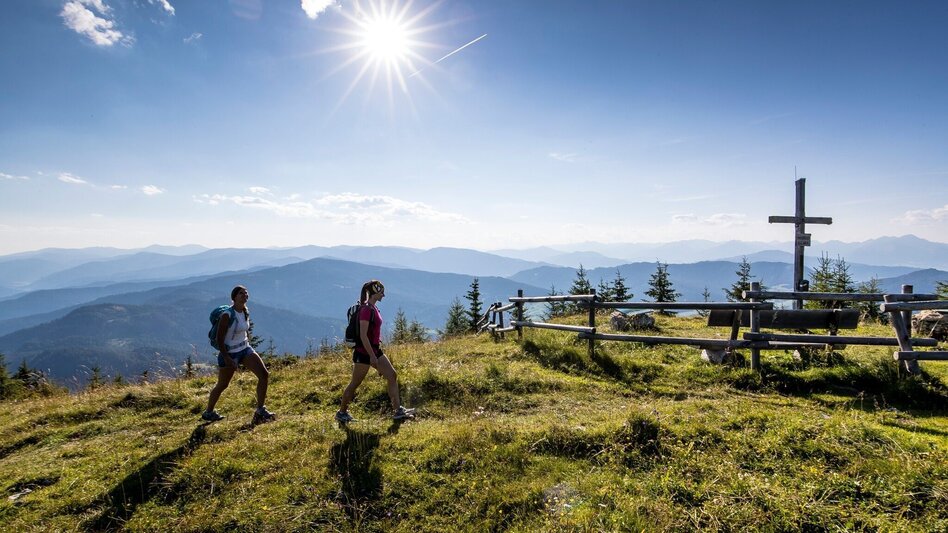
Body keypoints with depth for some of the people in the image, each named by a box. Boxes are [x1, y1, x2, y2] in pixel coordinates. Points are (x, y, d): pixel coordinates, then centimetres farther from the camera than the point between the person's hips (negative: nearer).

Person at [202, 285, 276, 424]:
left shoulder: (246, 312, 1)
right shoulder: (227, 315, -20)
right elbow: (219, 338, -19)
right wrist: (226, 358, -20)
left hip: (245, 349, 6)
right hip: (229, 353, -6)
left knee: (264, 374, -9)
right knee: (222, 385, 11)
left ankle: (260, 411, 0)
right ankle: (208, 412, 37)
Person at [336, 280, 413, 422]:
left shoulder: (374, 308, 10)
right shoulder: (366, 309, -19)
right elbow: (363, 335, -23)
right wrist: (372, 356, -23)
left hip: (375, 351, 9)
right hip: (364, 353, -9)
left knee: (392, 376, 2)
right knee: (355, 383, 5)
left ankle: (398, 411, 5)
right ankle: (341, 412, 23)